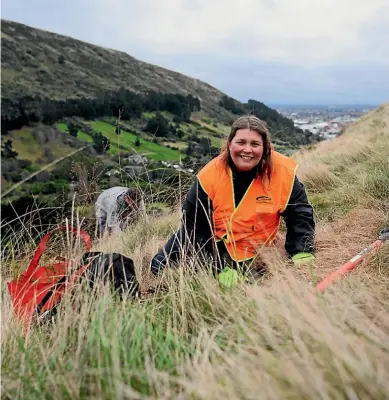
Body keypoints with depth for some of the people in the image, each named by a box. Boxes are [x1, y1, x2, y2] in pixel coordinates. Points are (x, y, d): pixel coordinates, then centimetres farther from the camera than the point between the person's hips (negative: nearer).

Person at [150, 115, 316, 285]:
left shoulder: (282, 172, -18)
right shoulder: (210, 175, -20)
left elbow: (300, 214, -4)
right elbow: (193, 226, -14)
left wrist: (302, 253, -16)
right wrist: (221, 267, -19)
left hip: (252, 257, 0)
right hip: (215, 247, 0)